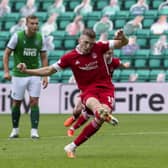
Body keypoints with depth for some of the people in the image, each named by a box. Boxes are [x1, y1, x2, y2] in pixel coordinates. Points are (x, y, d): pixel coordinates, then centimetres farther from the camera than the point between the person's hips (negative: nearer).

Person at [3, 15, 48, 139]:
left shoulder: (40, 38, -2)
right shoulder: (17, 36, -10)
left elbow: (44, 57, 7)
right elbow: (7, 53, -3)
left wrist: (45, 76, 2)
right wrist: (6, 71, -11)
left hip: (34, 75, 2)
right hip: (19, 75, -1)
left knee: (34, 102, -7)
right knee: (16, 102, 5)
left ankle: (34, 131, -5)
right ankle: (15, 129, 20)